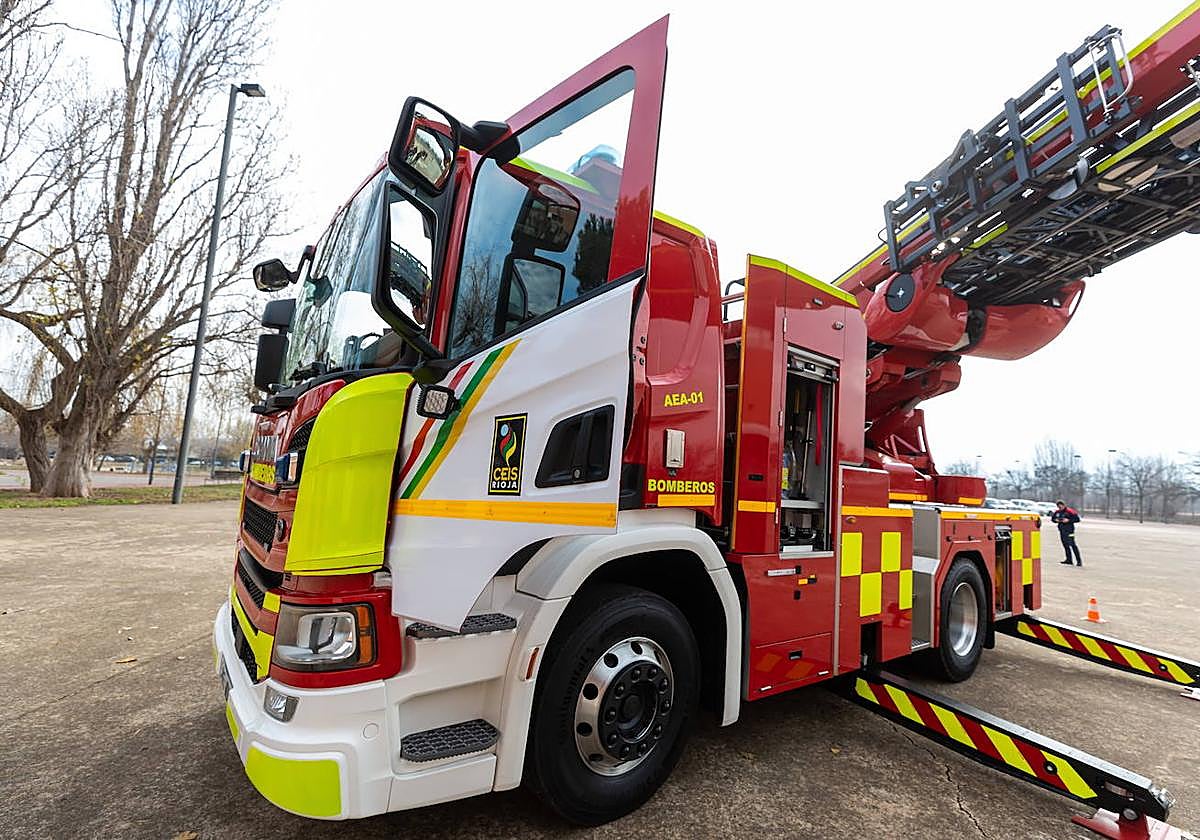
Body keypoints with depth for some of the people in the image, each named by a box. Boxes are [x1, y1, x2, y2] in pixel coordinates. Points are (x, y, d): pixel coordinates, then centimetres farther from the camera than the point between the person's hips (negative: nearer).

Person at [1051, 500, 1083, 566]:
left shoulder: (1069, 511, -8)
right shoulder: (1057, 512, 11)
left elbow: (1077, 519, -9)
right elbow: (1052, 518, 22)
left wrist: (1068, 520, -18)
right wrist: (1056, 520, 2)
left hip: (1069, 531, -7)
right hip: (1061, 530, 7)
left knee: (1072, 545, -11)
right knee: (1065, 545, 10)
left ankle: (1079, 560, -5)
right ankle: (1069, 560, 17)